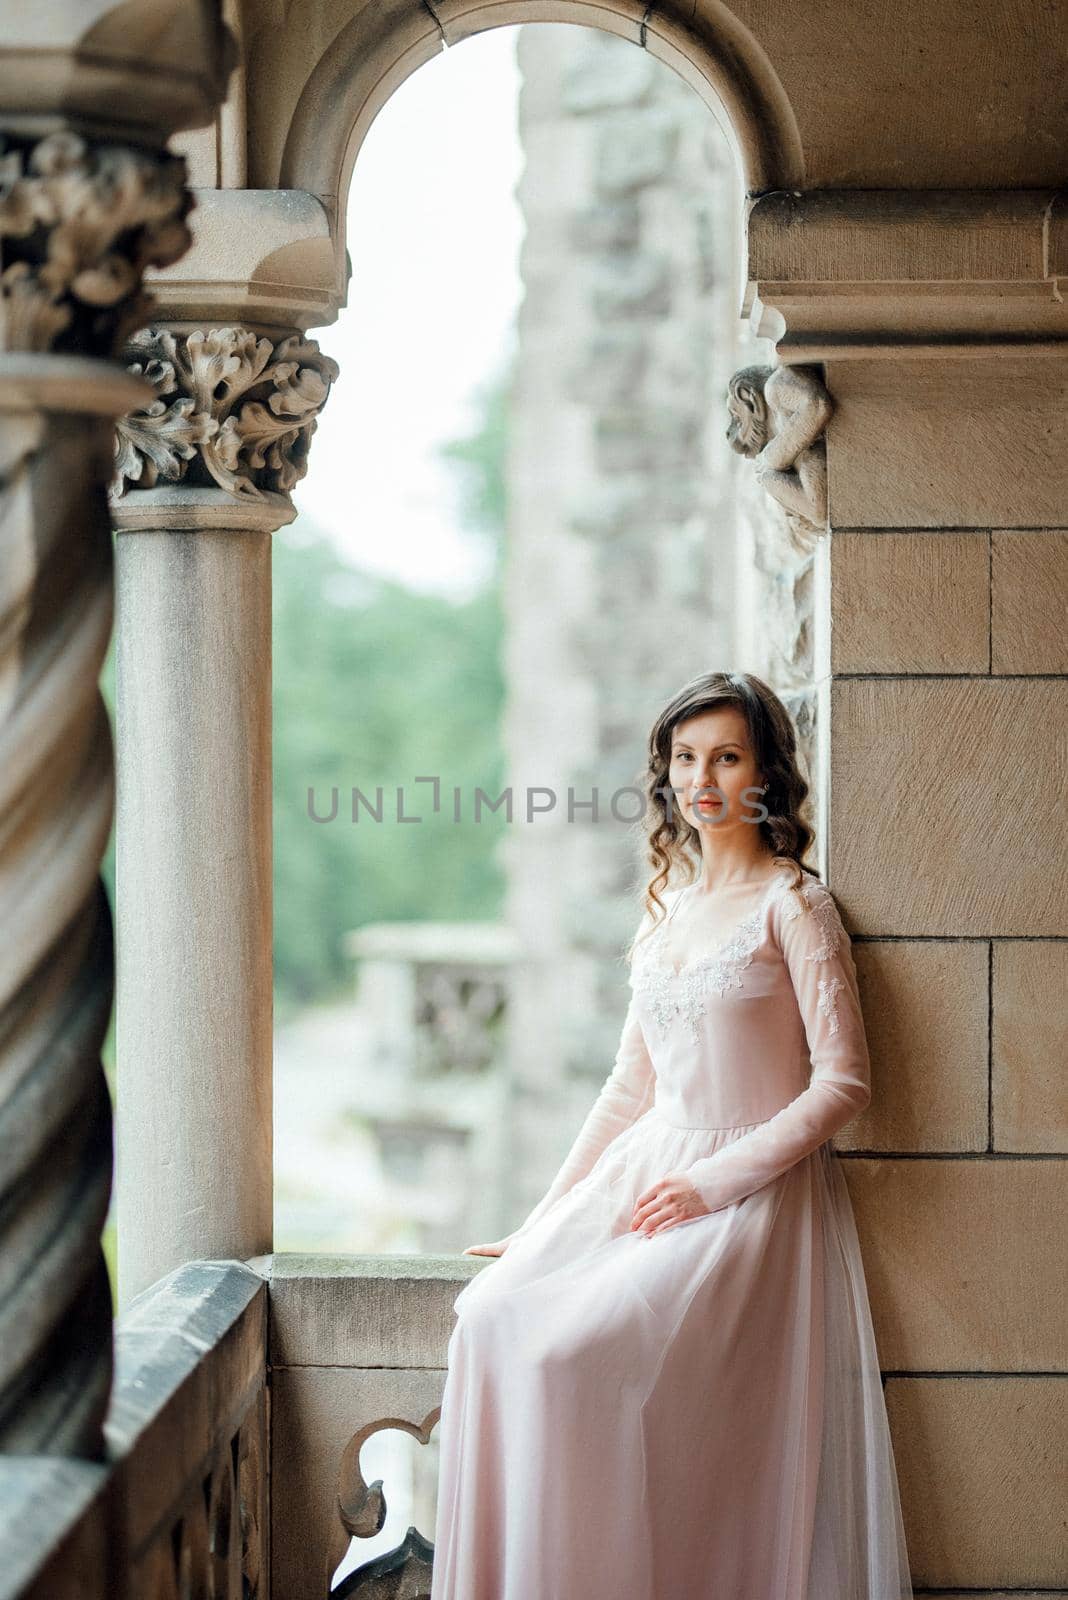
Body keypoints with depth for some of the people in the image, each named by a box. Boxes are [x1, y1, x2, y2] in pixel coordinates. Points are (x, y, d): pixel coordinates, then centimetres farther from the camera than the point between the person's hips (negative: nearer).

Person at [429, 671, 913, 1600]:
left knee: (574, 1349, -27)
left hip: (755, 1196, -6)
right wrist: (545, 1218, 16)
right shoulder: (668, 904, 17)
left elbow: (844, 1082, -9)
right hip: (648, 1170, 6)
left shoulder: (794, 905, -3)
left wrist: (716, 1182, -15)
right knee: (493, 1314, -18)